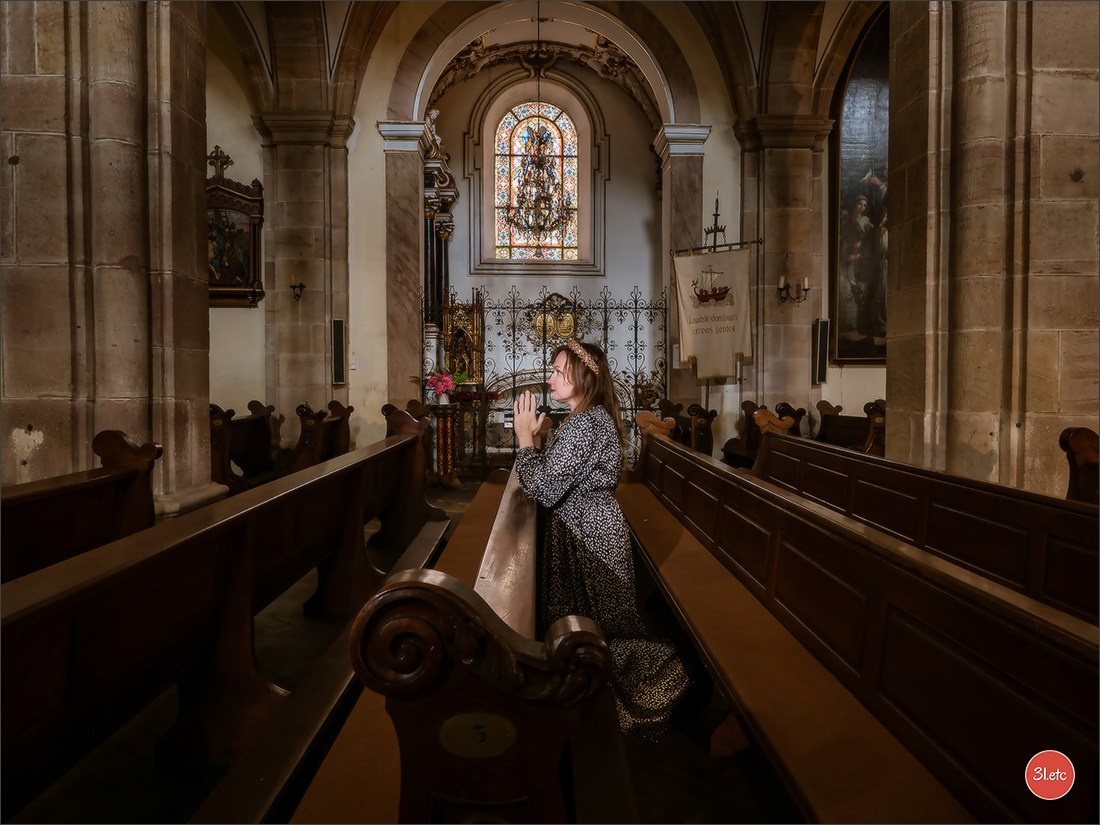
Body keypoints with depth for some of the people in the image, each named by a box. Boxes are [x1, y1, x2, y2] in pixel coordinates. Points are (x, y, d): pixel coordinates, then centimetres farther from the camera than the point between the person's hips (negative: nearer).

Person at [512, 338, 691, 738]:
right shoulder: (594, 416, 11)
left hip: (587, 536, -10)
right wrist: (531, 436, 5)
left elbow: (543, 489, -25)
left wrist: (525, 437, -15)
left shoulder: (584, 424, -23)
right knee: (600, 623, 19)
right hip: (594, 526, 10)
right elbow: (558, 478, 13)